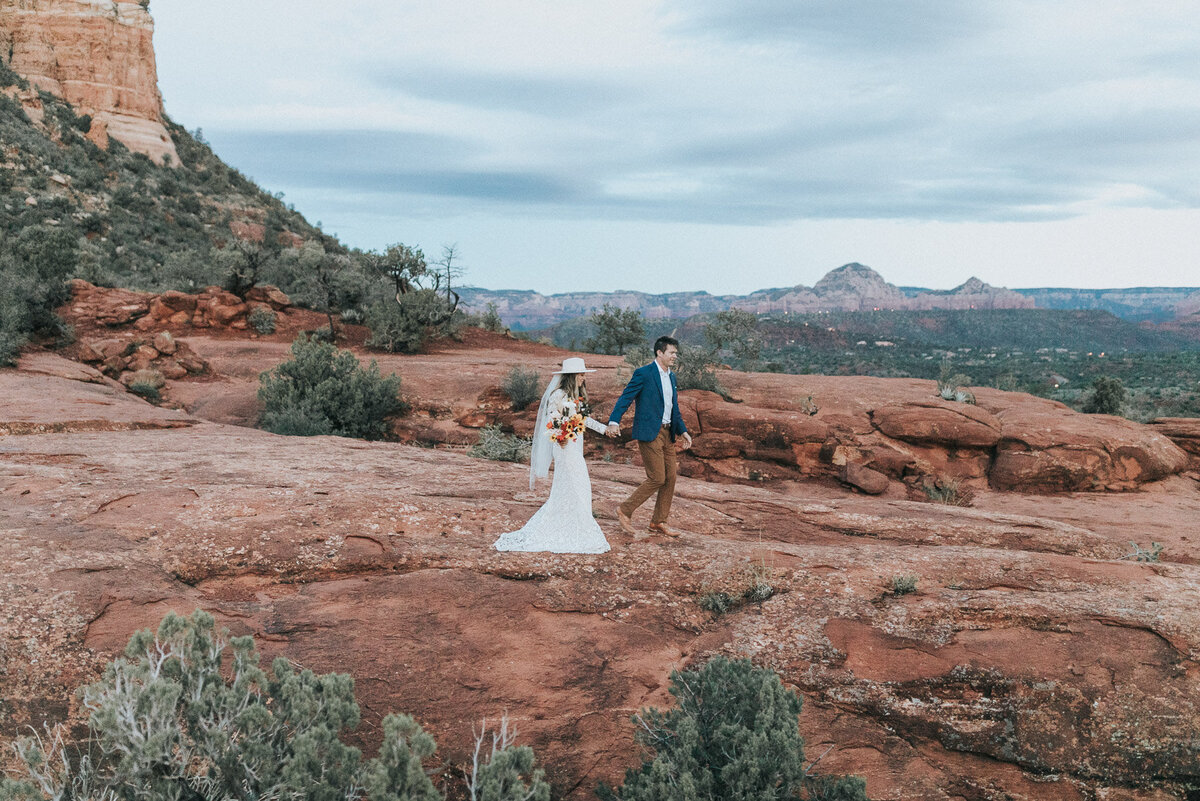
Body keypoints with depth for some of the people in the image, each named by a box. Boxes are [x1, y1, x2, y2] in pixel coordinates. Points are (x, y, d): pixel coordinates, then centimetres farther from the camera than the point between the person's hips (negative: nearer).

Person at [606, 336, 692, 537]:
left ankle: (658, 522, 18)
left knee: (670, 478, 7)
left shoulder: (671, 377, 16)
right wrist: (614, 421, -29)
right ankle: (625, 511, 6)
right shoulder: (643, 374, -8)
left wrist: (683, 431, 16)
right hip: (650, 434, -8)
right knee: (657, 478, -10)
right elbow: (625, 397, -15)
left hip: (667, 433, 8)